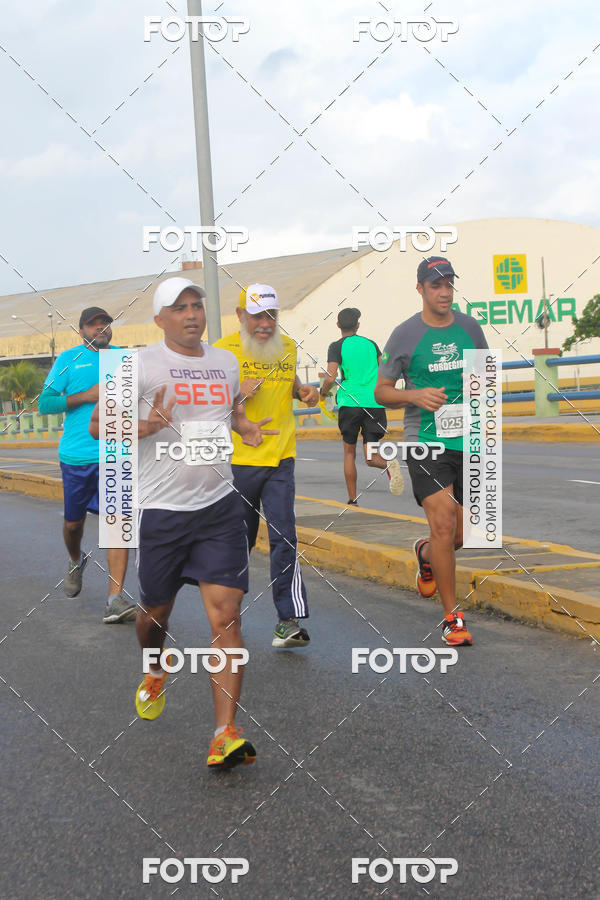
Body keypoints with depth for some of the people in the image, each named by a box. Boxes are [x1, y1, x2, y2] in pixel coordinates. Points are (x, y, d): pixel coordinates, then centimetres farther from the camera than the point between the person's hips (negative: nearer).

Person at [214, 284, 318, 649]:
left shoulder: (287, 347, 9)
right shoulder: (223, 351, -5)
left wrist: (304, 391, 6)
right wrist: (237, 393, -20)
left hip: (280, 458, 2)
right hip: (237, 458, -2)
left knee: (284, 538, -8)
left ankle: (289, 620, -7)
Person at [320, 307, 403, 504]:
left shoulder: (337, 347, 1)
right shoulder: (371, 344, 14)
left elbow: (331, 378, -9)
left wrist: (323, 392, 10)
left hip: (350, 403, -3)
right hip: (375, 403, 3)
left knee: (349, 452, 13)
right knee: (370, 456, 4)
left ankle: (352, 500, 13)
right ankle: (389, 463, -30)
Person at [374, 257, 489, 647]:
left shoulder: (470, 327, 8)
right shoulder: (405, 334, -3)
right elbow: (381, 392, 2)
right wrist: (415, 395, -16)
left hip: (468, 442, 4)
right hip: (425, 442, -4)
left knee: (464, 533, 8)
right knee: (443, 523, -15)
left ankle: (426, 553, 43)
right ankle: (452, 617, -3)